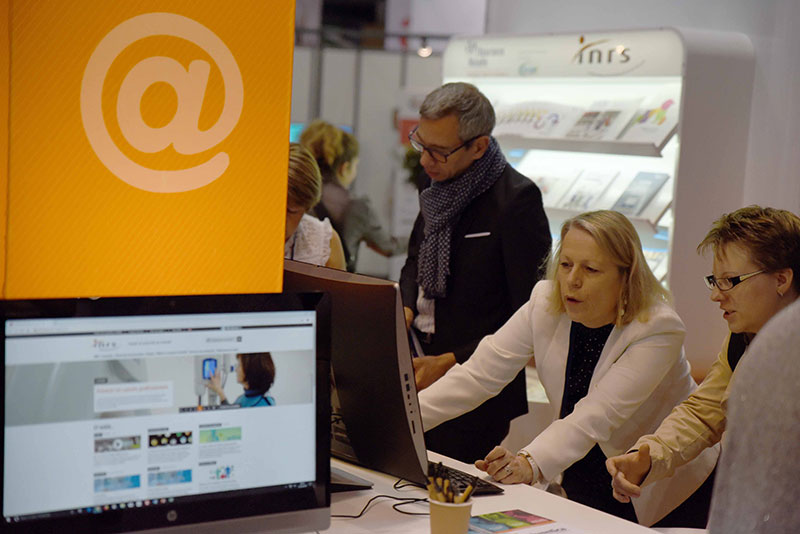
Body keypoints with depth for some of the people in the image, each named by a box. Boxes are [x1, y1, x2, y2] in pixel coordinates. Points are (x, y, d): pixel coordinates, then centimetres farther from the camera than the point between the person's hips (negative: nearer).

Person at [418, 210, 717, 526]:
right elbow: (478, 374, -11)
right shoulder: (545, 302, -7)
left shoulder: (658, 329, -21)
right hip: (577, 474, 4)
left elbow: (596, 416, -31)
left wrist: (531, 463, -47)